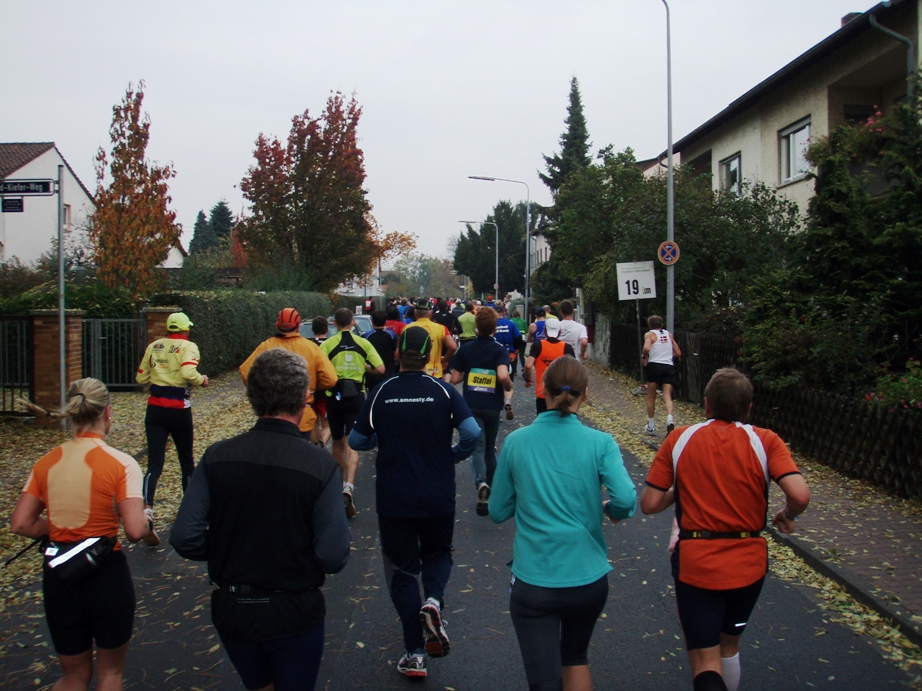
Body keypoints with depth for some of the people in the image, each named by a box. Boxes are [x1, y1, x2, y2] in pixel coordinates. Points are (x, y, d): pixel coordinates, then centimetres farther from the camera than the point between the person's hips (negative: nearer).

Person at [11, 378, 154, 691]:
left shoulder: (46, 463, -1)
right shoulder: (120, 463, -16)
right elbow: (135, 531, -22)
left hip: (58, 575, 4)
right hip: (106, 573, -4)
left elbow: (20, 524, 0)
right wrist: (149, 524, -1)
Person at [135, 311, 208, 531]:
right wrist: (202, 380, -5)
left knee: (155, 462, -1)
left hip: (155, 408, 3)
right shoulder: (188, 346, -7)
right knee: (186, 457, 16)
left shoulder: (154, 346, 8)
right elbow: (188, 373, -24)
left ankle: (146, 507, -20)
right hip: (179, 409, -3)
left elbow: (141, 377, 10)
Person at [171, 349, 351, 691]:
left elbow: (184, 538, -13)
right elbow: (334, 557, -20)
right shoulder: (320, 465, -20)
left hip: (231, 609, 3)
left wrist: (227, 551, 6)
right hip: (294, 613, -3)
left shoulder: (217, 457, -12)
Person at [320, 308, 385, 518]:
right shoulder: (363, 343, -1)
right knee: (352, 444, -3)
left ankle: (341, 482, 36)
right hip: (357, 397, 0)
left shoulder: (327, 345, -5)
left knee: (338, 443, 19)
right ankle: (348, 486, -22)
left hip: (334, 397, 0)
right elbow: (380, 369, -4)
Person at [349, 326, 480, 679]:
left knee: (403, 568, 13)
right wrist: (454, 456, 3)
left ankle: (414, 653, 12)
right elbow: (472, 432, -16)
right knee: (438, 553, 23)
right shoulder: (443, 391, -7)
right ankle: (433, 600, -8)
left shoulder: (381, 393, -5)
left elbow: (356, 440, 1)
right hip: (439, 497, 0)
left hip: (393, 500, 0)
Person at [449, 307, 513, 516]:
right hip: (492, 406, 0)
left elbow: (454, 379, 0)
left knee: (478, 447, -1)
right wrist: (509, 386, -5)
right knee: (490, 448, 16)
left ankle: (481, 482, -28)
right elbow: (503, 375, -25)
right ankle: (488, 491, 25)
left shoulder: (465, 349, -1)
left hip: (471, 405, 0)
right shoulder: (500, 349, -8)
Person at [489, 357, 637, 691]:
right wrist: (612, 510, 1)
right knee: (575, 657, 28)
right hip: (588, 578, 2)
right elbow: (625, 499, -21)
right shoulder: (600, 443, -8)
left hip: (533, 581, -1)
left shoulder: (516, 442, -5)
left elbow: (497, 512, 1)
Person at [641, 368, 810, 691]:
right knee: (729, 643, 27)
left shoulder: (679, 439, -5)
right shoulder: (765, 441, -6)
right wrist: (787, 516, 3)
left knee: (705, 661, 4)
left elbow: (649, 504, -7)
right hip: (748, 563, 2)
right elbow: (800, 495, -19)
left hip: (695, 563, -2)